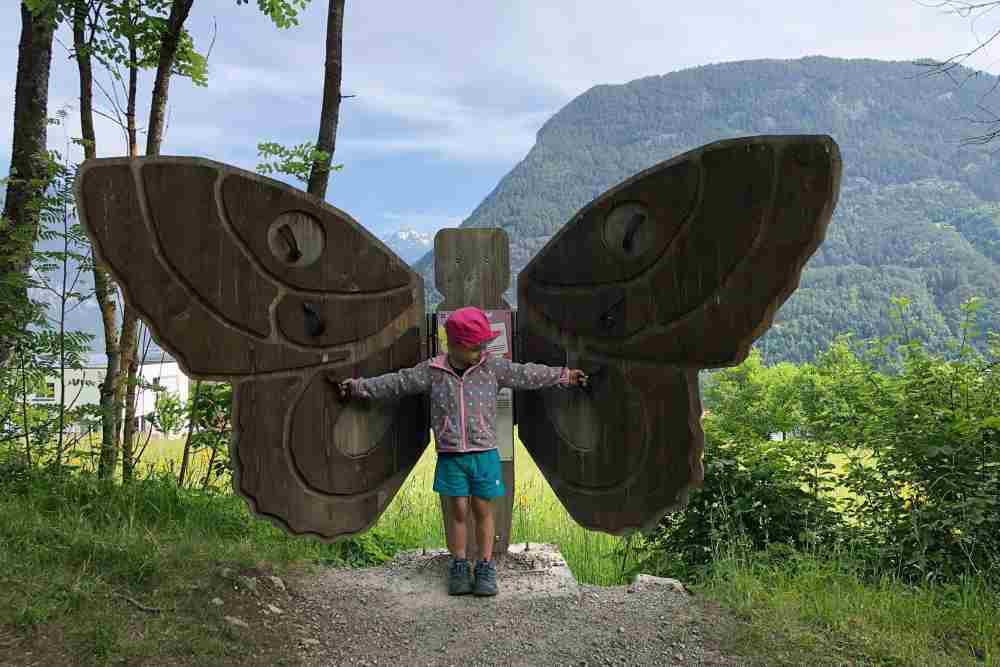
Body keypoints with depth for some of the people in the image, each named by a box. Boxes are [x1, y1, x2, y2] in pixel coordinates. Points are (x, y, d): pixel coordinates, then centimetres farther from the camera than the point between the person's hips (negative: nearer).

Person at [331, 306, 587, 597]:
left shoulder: (493, 367, -1)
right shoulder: (432, 371, -1)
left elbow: (526, 374, 5)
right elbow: (396, 383, 4)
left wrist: (564, 375, 7)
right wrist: (358, 386, 5)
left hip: (484, 454, 0)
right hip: (450, 456, 0)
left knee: (483, 510, 6)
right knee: (457, 510, 5)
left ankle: (486, 568, 17)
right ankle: (458, 567, 19)